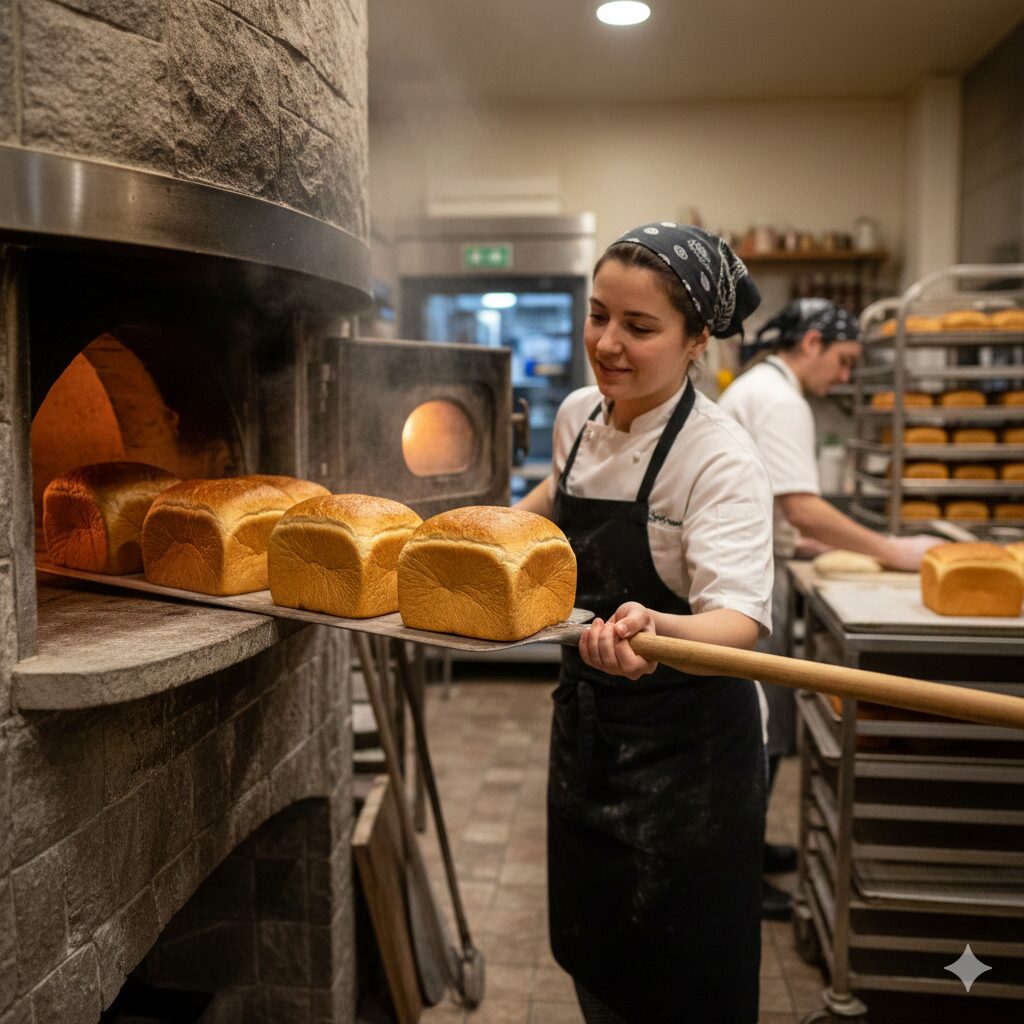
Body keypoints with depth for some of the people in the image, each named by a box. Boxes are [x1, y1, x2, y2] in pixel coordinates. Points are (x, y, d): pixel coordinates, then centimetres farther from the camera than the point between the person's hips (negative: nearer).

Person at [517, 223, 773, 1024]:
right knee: (594, 958, 21)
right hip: (587, 719, 7)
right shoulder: (578, 416, -1)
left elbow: (740, 620, -32)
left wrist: (656, 629, -51)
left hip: (687, 746, -6)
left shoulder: (721, 459, -22)